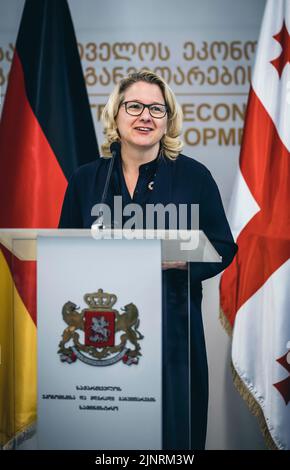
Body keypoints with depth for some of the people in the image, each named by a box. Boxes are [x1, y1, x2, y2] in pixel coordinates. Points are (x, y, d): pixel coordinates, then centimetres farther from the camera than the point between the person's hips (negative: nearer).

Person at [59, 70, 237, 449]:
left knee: (172, 431, 4)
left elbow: (223, 248, 2)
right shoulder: (86, 179, 7)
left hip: (171, 329, -1)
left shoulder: (195, 176, 0)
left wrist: (179, 257, -16)